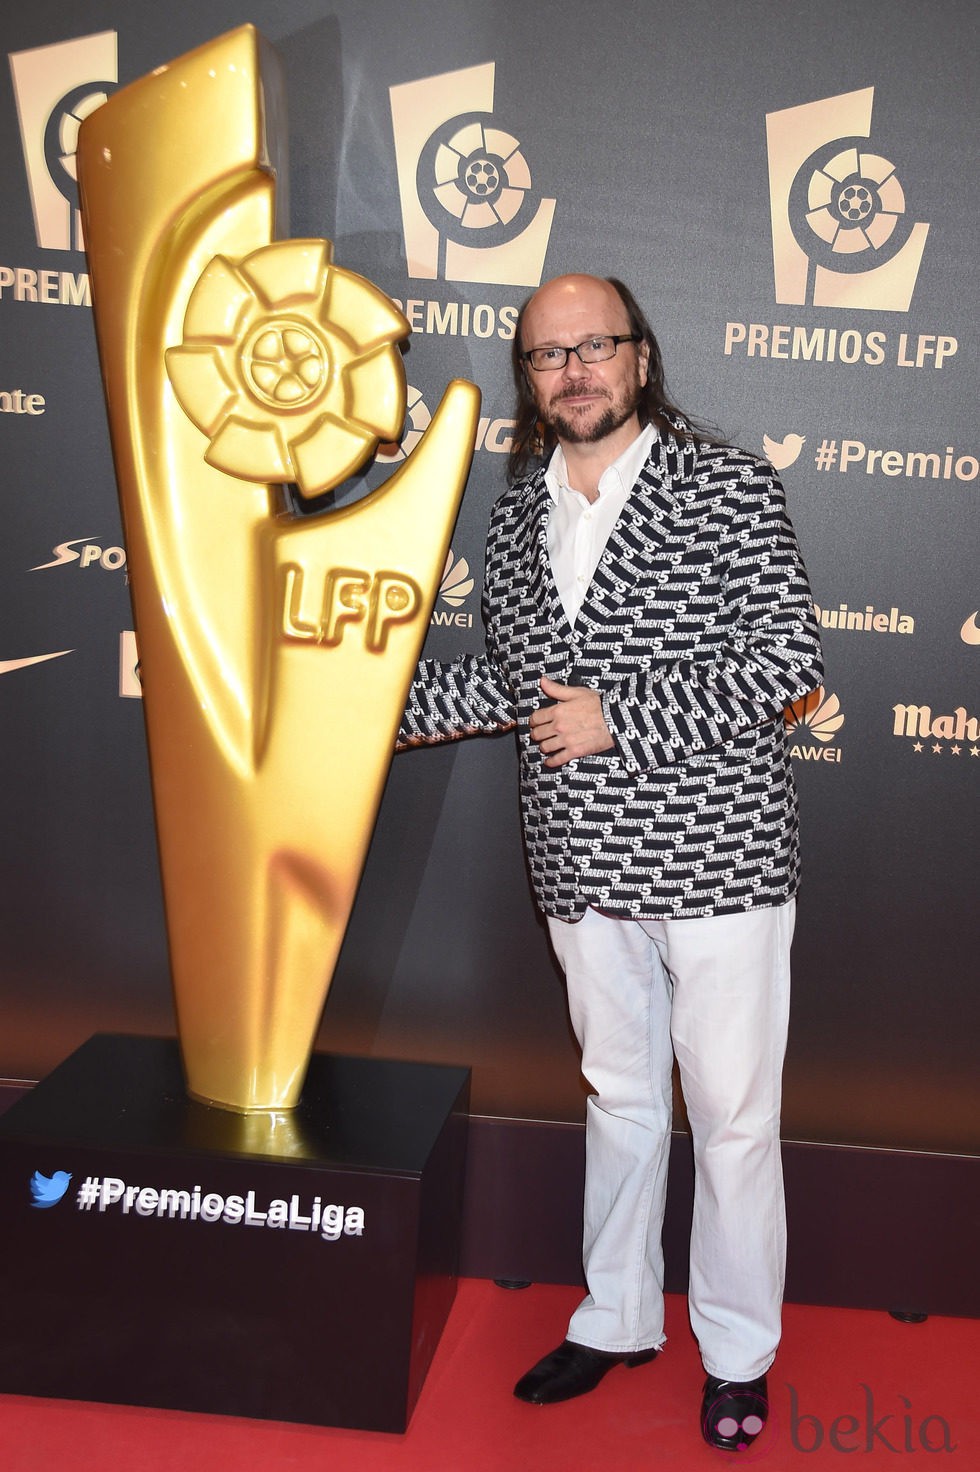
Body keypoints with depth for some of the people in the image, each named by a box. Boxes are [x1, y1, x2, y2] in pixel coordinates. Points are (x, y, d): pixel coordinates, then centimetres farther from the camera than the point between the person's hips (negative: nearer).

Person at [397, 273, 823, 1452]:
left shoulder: (728, 489, -7)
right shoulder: (517, 516, 8)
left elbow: (787, 660, -14)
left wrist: (617, 718, -18)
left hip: (715, 858, -5)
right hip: (585, 871, 5)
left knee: (732, 1118, 7)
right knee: (618, 1099, 19)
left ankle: (738, 1351, 28)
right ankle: (616, 1321, 37)